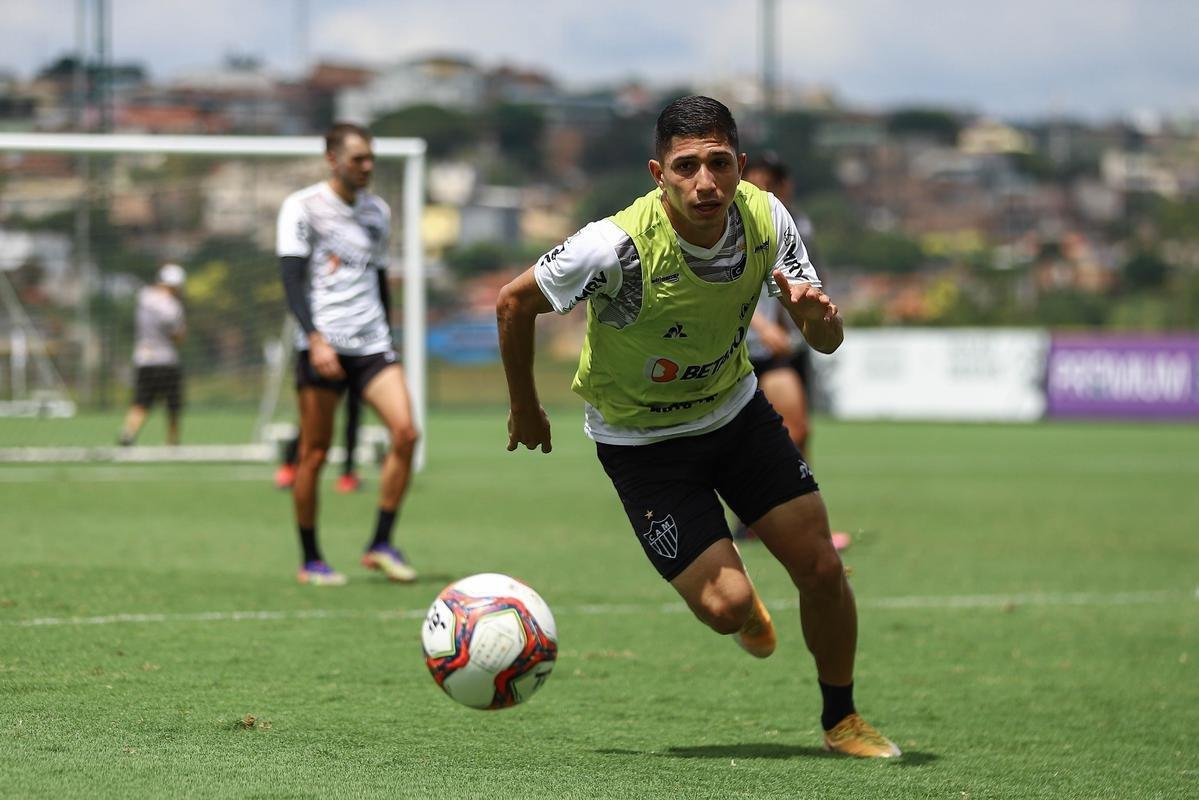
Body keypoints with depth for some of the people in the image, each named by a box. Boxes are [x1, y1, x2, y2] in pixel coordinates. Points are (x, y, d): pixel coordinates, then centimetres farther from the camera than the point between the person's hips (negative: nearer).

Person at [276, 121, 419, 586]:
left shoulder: (377, 212, 16)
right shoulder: (302, 207, -1)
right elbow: (292, 278, -9)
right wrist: (315, 339, -21)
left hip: (371, 344, 5)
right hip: (322, 346, -5)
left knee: (405, 431, -13)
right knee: (315, 452, -3)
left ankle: (381, 545, -4)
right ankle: (310, 560, 8)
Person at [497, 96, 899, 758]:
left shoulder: (765, 219, -18)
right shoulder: (620, 246, -32)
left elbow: (825, 342, -9)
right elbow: (513, 303, -16)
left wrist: (818, 315, -34)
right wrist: (525, 411, -4)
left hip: (735, 410, 4)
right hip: (642, 440, -4)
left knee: (822, 569, -1)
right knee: (727, 607, -13)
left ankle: (841, 720, 24)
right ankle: (745, 608, 27)